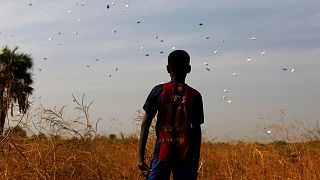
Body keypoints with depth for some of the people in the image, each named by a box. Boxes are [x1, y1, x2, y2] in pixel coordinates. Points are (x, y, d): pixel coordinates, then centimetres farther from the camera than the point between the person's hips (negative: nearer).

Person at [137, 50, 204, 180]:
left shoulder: (159, 91, 2)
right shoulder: (194, 96, 2)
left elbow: (145, 124, -1)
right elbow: (197, 131, 3)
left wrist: (140, 156, 0)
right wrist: (196, 161, 10)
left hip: (162, 153, 0)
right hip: (185, 155, 0)